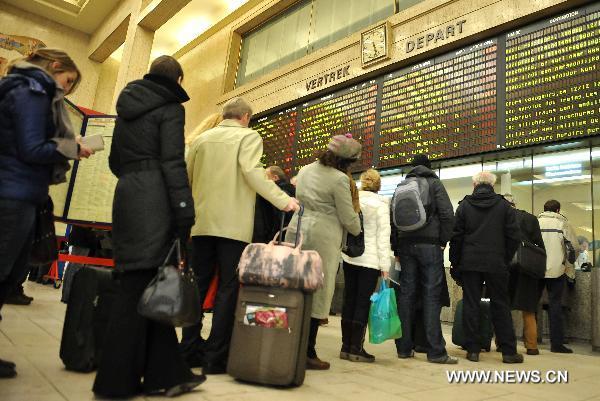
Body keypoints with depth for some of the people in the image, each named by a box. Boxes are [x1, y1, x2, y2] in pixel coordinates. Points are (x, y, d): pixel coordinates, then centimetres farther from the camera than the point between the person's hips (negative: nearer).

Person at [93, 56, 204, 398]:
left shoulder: (128, 106, 21)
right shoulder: (170, 108, -2)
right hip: (154, 200, -8)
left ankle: (165, 373, 10)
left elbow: (115, 160, 22)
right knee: (143, 286, -4)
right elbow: (173, 163, -13)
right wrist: (185, 214, -15)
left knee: (141, 285, 5)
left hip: (126, 194, 8)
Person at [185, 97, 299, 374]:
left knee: (198, 285, 12)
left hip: (202, 223, 5)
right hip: (233, 225, -5)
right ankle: (215, 357, 0)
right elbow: (251, 171, -16)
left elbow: (186, 176, 17)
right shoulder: (249, 136, 1)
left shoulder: (203, 138, 16)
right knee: (228, 289, -1)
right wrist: (282, 200, -17)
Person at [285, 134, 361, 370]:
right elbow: (348, 218, -5)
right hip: (322, 237, -7)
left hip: (296, 229, 7)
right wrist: (357, 230, 15)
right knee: (317, 293, 1)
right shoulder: (339, 179, -9)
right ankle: (307, 353, 7)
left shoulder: (304, 170, 13)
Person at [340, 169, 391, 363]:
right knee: (363, 303, 0)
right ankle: (356, 348, 3)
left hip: (349, 257, 4)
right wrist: (385, 264, -5)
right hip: (370, 259, -4)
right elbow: (383, 235, -8)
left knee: (349, 301, 8)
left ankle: (346, 346, 14)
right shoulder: (381, 203, -5)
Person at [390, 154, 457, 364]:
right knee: (432, 296, -3)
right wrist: (443, 240, 2)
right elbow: (448, 215, -9)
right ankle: (436, 351, 0)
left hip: (406, 245, 4)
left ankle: (404, 348, 11)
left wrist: (396, 249, 14)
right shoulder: (434, 183, 3)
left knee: (406, 294, 6)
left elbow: (393, 218, 11)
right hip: (429, 244, -4)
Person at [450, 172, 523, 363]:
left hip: (470, 263, 0)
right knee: (500, 306, 7)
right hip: (496, 264, 0)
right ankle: (508, 351, 11)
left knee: (471, 305, 4)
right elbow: (513, 236, 0)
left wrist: (455, 261, 7)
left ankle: (472, 349, 7)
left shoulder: (464, 205, 2)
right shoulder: (504, 205, 2)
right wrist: (506, 259, 10)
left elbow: (456, 236, 0)